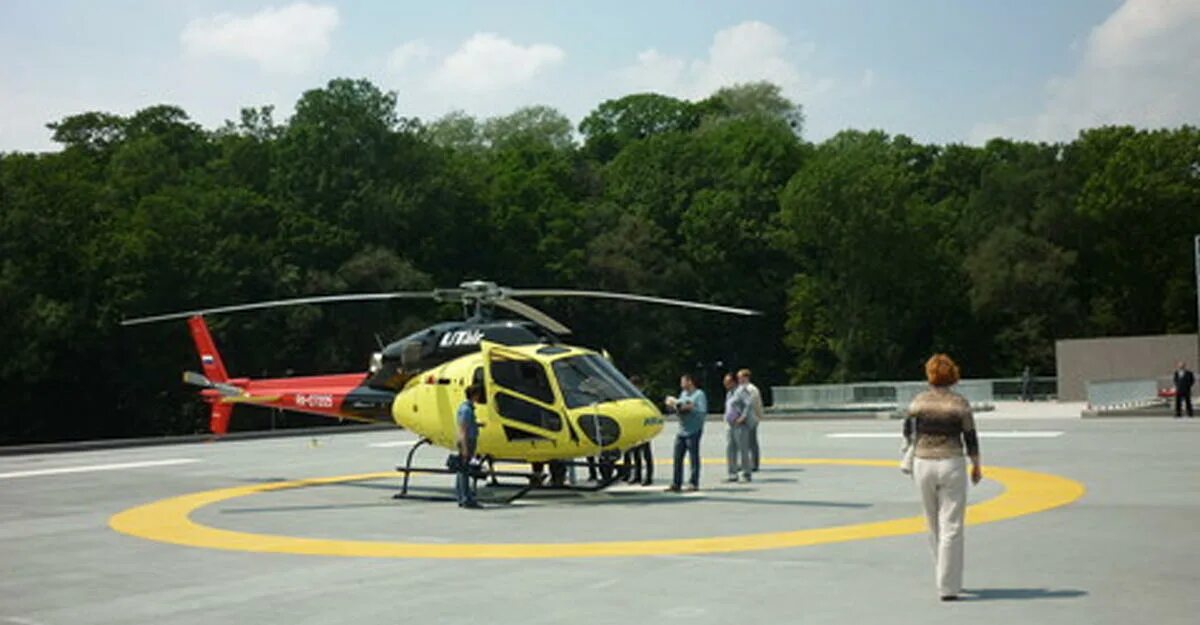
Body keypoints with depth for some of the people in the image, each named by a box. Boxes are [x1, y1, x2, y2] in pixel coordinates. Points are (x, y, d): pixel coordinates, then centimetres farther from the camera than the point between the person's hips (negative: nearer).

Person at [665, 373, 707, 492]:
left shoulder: (699, 394, -5)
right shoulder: (683, 394, 18)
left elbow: (703, 411, -14)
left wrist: (690, 408, -21)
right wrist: (674, 405, 4)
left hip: (693, 431, -8)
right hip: (681, 430, 8)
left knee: (694, 457, -3)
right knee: (677, 457, 6)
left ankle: (694, 483, 2)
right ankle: (676, 483, 10)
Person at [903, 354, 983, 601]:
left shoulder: (919, 401, 0)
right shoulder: (959, 403, -6)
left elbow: (908, 432, 10)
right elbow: (970, 438, -2)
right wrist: (977, 466, 11)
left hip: (923, 463, 3)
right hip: (951, 464, -3)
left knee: (934, 526, 16)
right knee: (951, 527, 1)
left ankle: (943, 578, 26)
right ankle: (948, 587, -2)